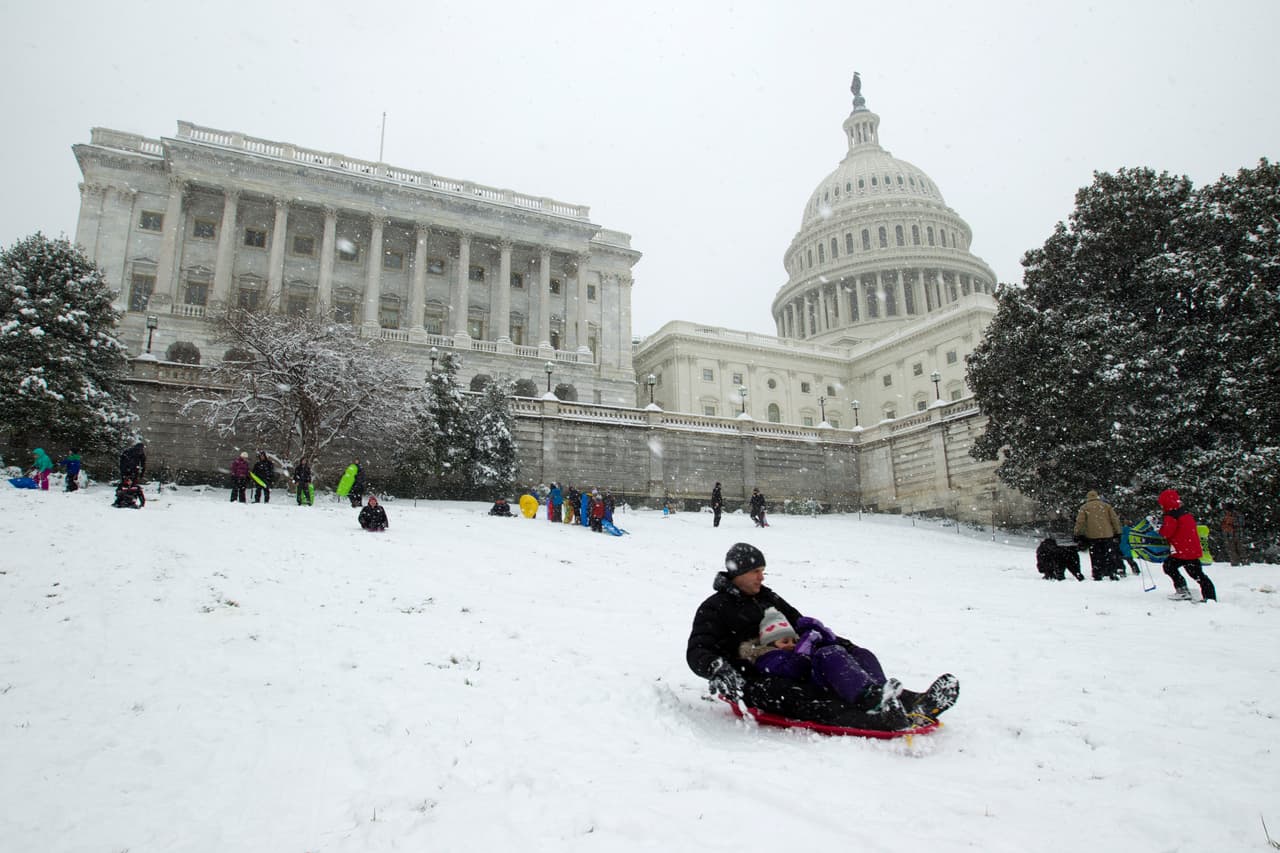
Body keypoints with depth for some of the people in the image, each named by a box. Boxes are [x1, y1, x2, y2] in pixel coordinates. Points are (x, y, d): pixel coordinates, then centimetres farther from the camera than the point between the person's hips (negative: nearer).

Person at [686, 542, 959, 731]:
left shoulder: (767, 597, 19)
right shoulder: (714, 609, -3)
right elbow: (697, 652, -12)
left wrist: (843, 645, 14)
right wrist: (718, 670, -35)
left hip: (787, 670, 8)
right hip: (752, 684, -8)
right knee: (797, 698, -37)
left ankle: (913, 703, -32)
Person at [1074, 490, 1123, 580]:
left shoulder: (1084, 507, 5)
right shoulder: (1106, 505, 11)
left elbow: (1080, 522, 0)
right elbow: (1115, 519, 9)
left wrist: (1078, 534, 5)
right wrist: (1117, 532, 14)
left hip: (1092, 536, -1)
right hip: (1107, 535, 1)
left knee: (1096, 557, 3)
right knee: (1110, 556, 7)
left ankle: (1097, 576, 1)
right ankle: (1113, 574, 2)